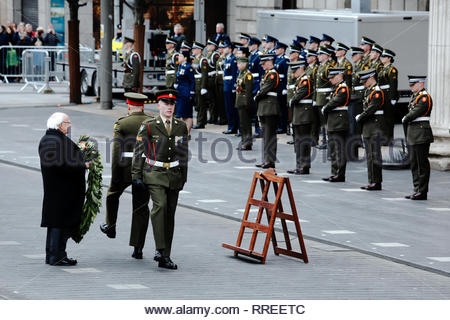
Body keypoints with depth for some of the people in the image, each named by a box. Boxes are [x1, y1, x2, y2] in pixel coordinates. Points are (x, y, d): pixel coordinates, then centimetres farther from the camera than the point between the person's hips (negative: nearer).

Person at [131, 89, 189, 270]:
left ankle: (165, 257, 9)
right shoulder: (149, 126, 0)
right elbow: (139, 151, 1)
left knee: (170, 215, 4)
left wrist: (183, 176, 17)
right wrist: (136, 175, -3)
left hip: (174, 175, 4)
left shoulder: (181, 127, 11)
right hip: (155, 174, -4)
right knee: (160, 206, -25)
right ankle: (160, 249, -25)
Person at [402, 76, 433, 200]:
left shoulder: (424, 97, -12)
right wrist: (407, 120, 1)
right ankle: (417, 190, 17)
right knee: (414, 163, 12)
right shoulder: (415, 96, 18)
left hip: (421, 135, -10)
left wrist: (405, 119, -5)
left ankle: (422, 192, -3)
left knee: (422, 164, -6)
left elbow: (415, 113, -19)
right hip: (413, 135, 10)